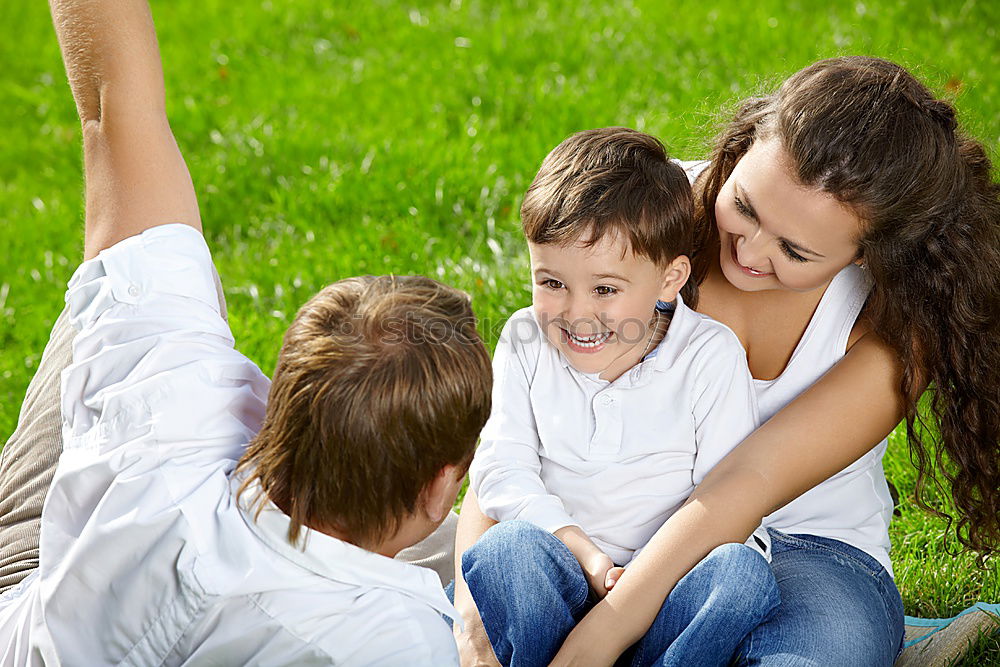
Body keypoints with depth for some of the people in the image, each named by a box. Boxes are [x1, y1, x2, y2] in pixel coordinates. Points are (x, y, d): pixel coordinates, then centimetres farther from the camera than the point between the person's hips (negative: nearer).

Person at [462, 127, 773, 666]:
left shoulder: (710, 355, -2)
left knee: (742, 573, -31)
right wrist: (587, 556, -18)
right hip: (561, 579, 1)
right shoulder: (525, 343, 5)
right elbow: (501, 468, -2)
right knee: (508, 546, -30)